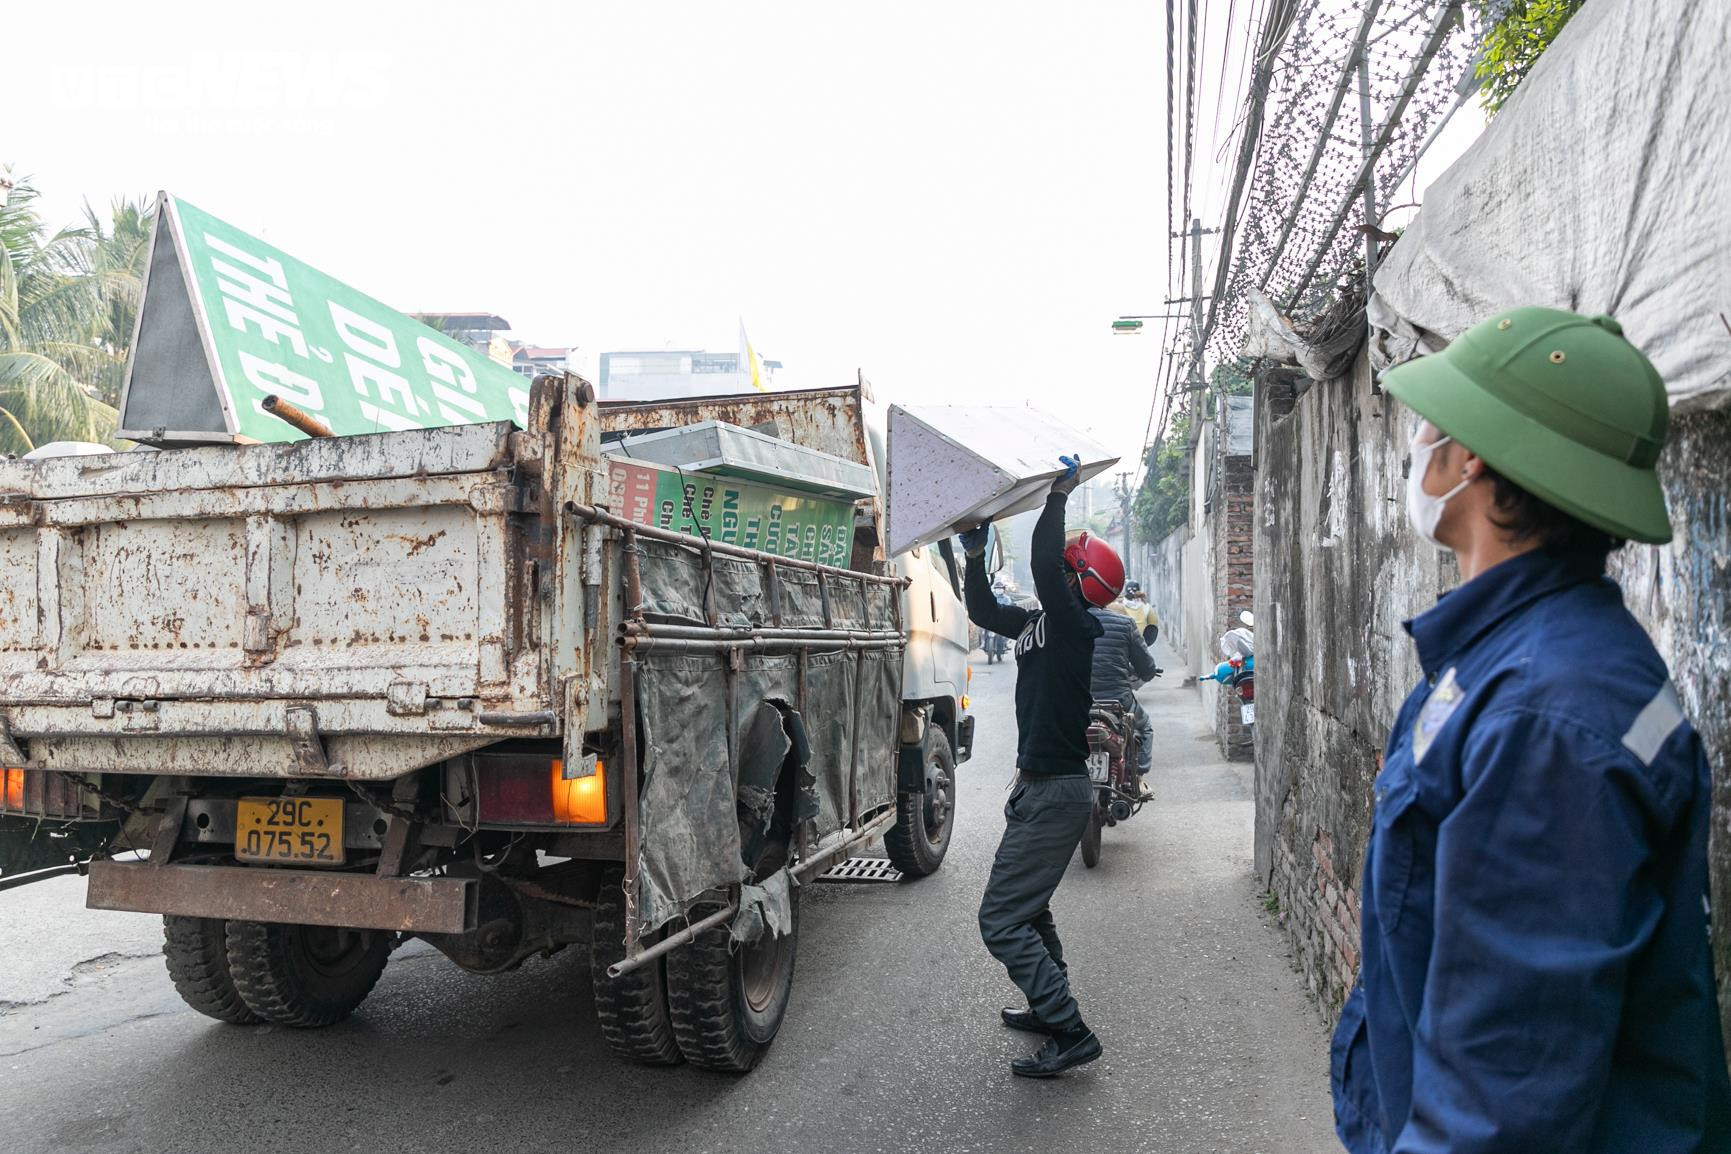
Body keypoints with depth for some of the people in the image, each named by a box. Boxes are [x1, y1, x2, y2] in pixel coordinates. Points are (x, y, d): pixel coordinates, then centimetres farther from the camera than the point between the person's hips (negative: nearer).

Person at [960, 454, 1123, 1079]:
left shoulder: (1073, 622, -17)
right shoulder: (1041, 622, 10)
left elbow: (1044, 563, -32)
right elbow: (983, 611, 23)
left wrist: (1059, 494, -22)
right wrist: (975, 554, 13)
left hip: (1055, 793, -10)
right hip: (1042, 787, 10)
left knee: (1002, 919, -11)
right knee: (1028, 907, 24)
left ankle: (1071, 1034, -7)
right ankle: (1052, 1011, 38)